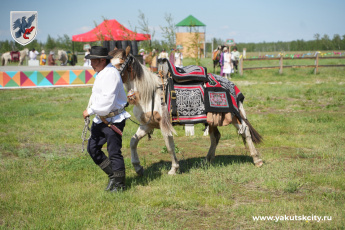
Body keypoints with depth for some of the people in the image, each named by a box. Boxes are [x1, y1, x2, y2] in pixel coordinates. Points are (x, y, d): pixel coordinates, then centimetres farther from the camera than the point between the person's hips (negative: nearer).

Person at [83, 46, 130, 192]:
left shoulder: (111, 74, -19)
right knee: (92, 148, 12)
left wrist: (91, 110, -18)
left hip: (113, 120, -10)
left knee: (114, 152, -3)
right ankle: (113, 175, 24)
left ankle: (119, 184, 11)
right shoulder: (101, 73, 14)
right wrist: (91, 110, 6)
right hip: (101, 119, 10)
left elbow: (108, 100, -25)